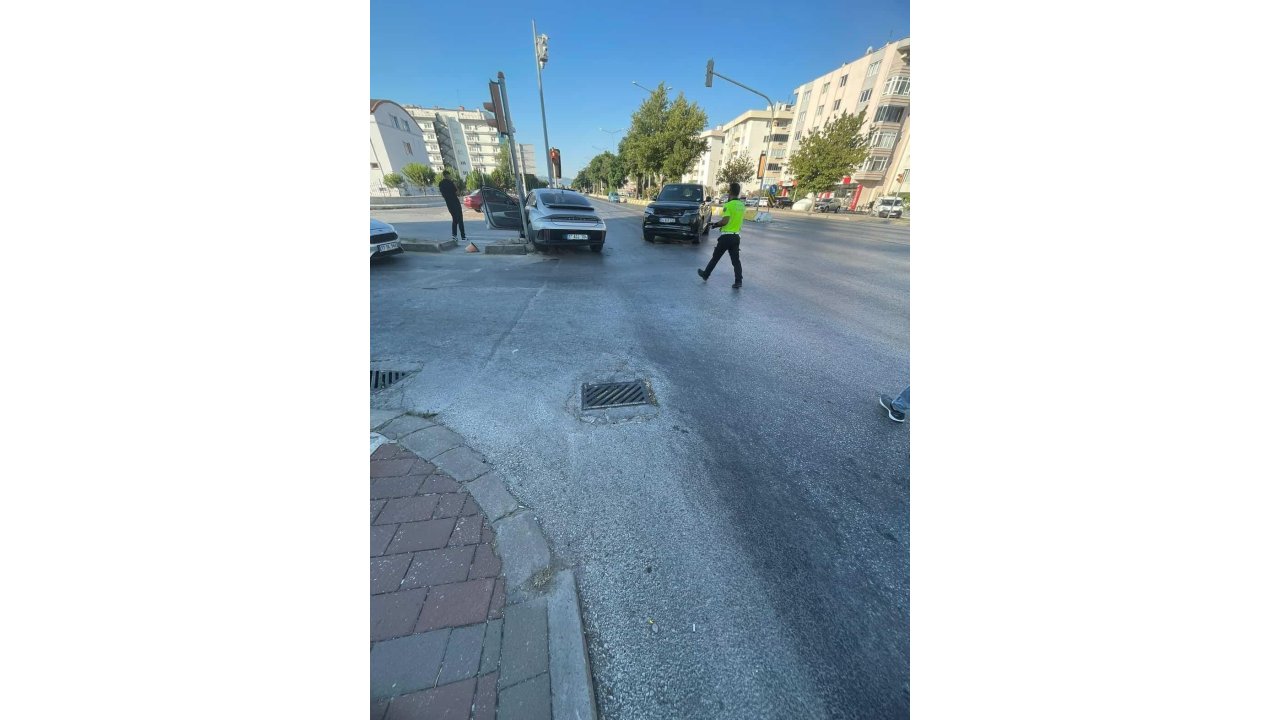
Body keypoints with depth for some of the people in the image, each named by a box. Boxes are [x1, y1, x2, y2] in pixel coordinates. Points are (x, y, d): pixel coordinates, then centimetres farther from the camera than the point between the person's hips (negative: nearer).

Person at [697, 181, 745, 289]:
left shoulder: (729, 205, -14)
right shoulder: (742, 206, 10)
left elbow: (725, 221, -22)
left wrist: (715, 224, -4)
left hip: (726, 236, -6)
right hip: (736, 236, 6)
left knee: (715, 257, 8)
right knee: (735, 260, 6)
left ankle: (705, 275, 22)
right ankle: (738, 281, -2)